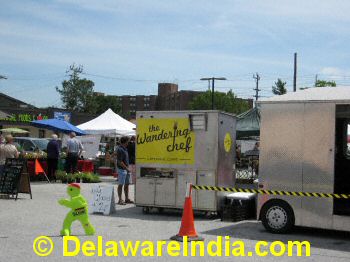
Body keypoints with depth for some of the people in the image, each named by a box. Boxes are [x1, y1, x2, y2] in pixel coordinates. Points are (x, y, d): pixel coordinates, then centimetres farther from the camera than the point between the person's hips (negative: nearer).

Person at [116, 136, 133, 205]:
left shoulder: (125, 148, 11)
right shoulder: (120, 149, -18)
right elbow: (120, 162, -22)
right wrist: (127, 168, -18)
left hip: (126, 169, 10)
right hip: (121, 169, -10)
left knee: (127, 184, 12)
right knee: (121, 184, -4)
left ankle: (127, 199, 19)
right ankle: (120, 200, 0)